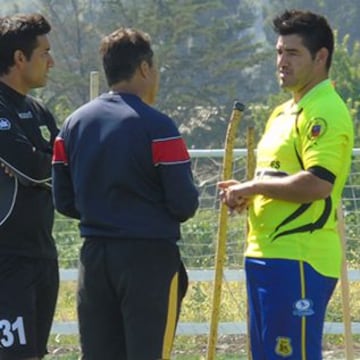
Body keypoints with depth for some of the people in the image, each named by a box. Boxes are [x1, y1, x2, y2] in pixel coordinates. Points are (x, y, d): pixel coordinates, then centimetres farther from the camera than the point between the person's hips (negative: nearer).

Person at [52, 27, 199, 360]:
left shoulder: (74, 124, 4)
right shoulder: (156, 126, -12)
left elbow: (64, 201, 8)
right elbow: (185, 205, -13)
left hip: (94, 257, 5)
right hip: (149, 257, -5)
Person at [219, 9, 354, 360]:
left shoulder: (326, 113, -13)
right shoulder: (283, 113, 18)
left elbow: (317, 183, -25)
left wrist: (254, 186, -14)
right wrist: (246, 194, 6)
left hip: (300, 261, -10)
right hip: (266, 254, 10)